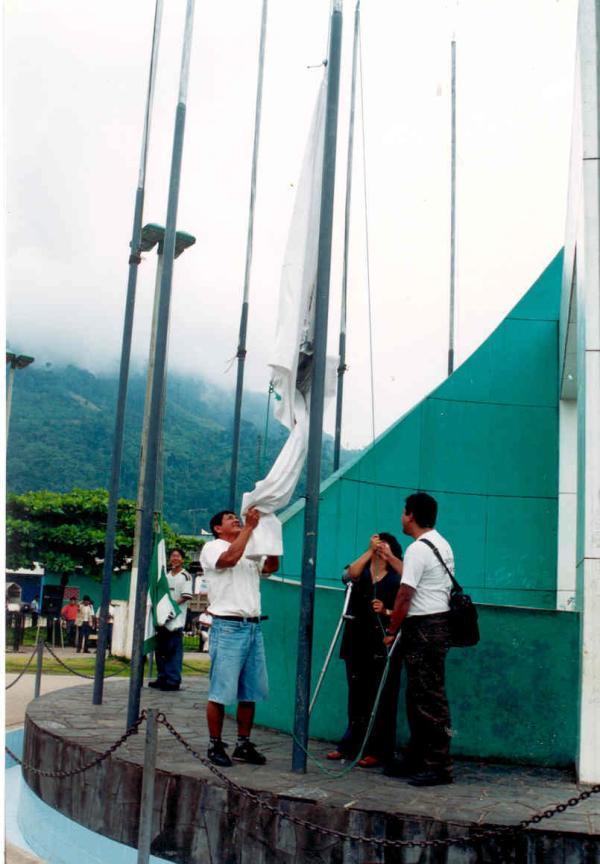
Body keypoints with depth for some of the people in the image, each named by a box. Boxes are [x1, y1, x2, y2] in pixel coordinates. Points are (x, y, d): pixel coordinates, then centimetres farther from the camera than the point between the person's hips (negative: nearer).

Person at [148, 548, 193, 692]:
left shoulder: (185, 576, -3)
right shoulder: (165, 576, 17)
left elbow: (186, 596, -9)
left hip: (176, 619, -7)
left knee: (174, 651, -5)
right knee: (160, 650, 11)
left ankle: (173, 681, -2)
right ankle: (162, 678, 21)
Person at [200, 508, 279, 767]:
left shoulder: (251, 551, 23)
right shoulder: (212, 547, 1)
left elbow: (271, 566, 9)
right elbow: (230, 558, -20)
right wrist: (249, 526, -16)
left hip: (253, 627, 7)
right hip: (228, 627, -7)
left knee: (250, 692, 9)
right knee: (221, 692, -4)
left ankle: (243, 744, 16)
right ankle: (215, 746, 4)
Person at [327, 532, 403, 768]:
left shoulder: (395, 579, 5)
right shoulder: (362, 572, 10)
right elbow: (351, 573, -13)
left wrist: (386, 612, -17)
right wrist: (369, 550, -12)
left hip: (382, 645, -2)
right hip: (357, 642, 2)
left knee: (380, 699, -3)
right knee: (357, 696, 8)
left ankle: (376, 751, 4)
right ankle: (351, 746, 18)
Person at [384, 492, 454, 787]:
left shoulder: (417, 549, -15)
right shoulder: (443, 545, 16)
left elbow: (405, 596, -17)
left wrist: (391, 631, -8)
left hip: (423, 629, -10)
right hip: (439, 622, 10)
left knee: (429, 698, -7)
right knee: (418, 695, 15)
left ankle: (439, 765, -3)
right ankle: (418, 757, 22)